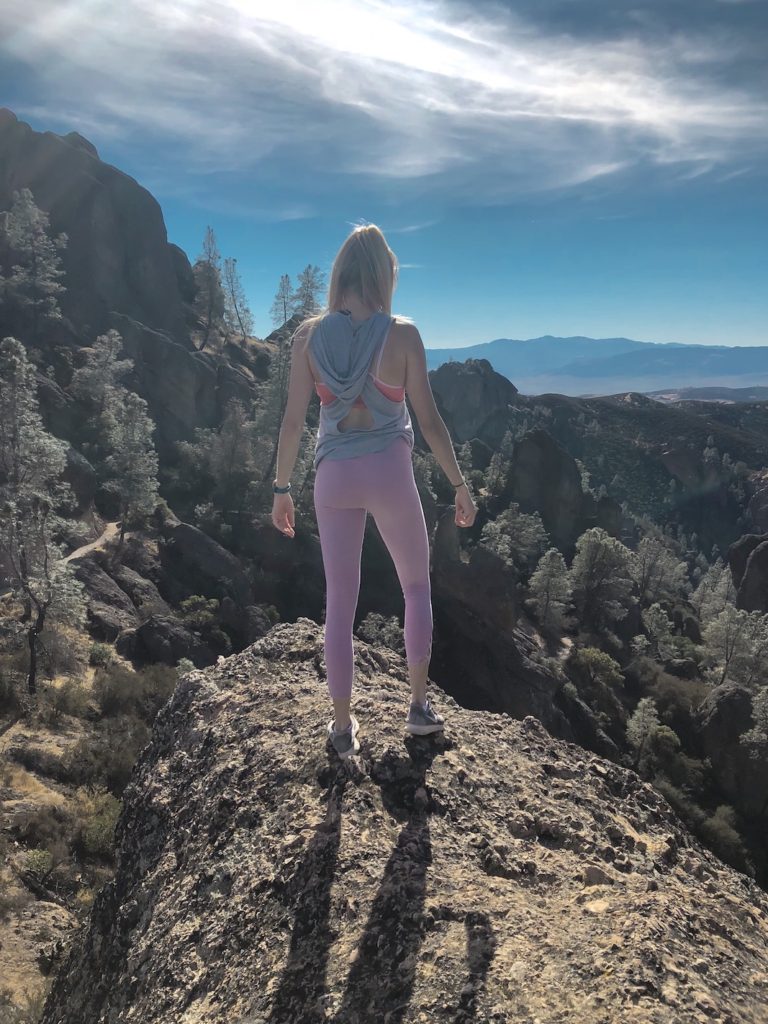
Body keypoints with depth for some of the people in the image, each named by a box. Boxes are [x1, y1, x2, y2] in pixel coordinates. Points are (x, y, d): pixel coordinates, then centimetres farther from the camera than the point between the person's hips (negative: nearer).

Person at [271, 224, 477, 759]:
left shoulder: (309, 333, -2)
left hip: (334, 477, 2)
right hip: (390, 472, -2)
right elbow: (429, 419, -7)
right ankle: (420, 705, 24)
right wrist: (460, 485, 3)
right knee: (417, 587, 20)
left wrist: (282, 488, 7)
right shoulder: (402, 333, -8)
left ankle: (343, 727, 19)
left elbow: (294, 419, -3)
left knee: (341, 603, 11)